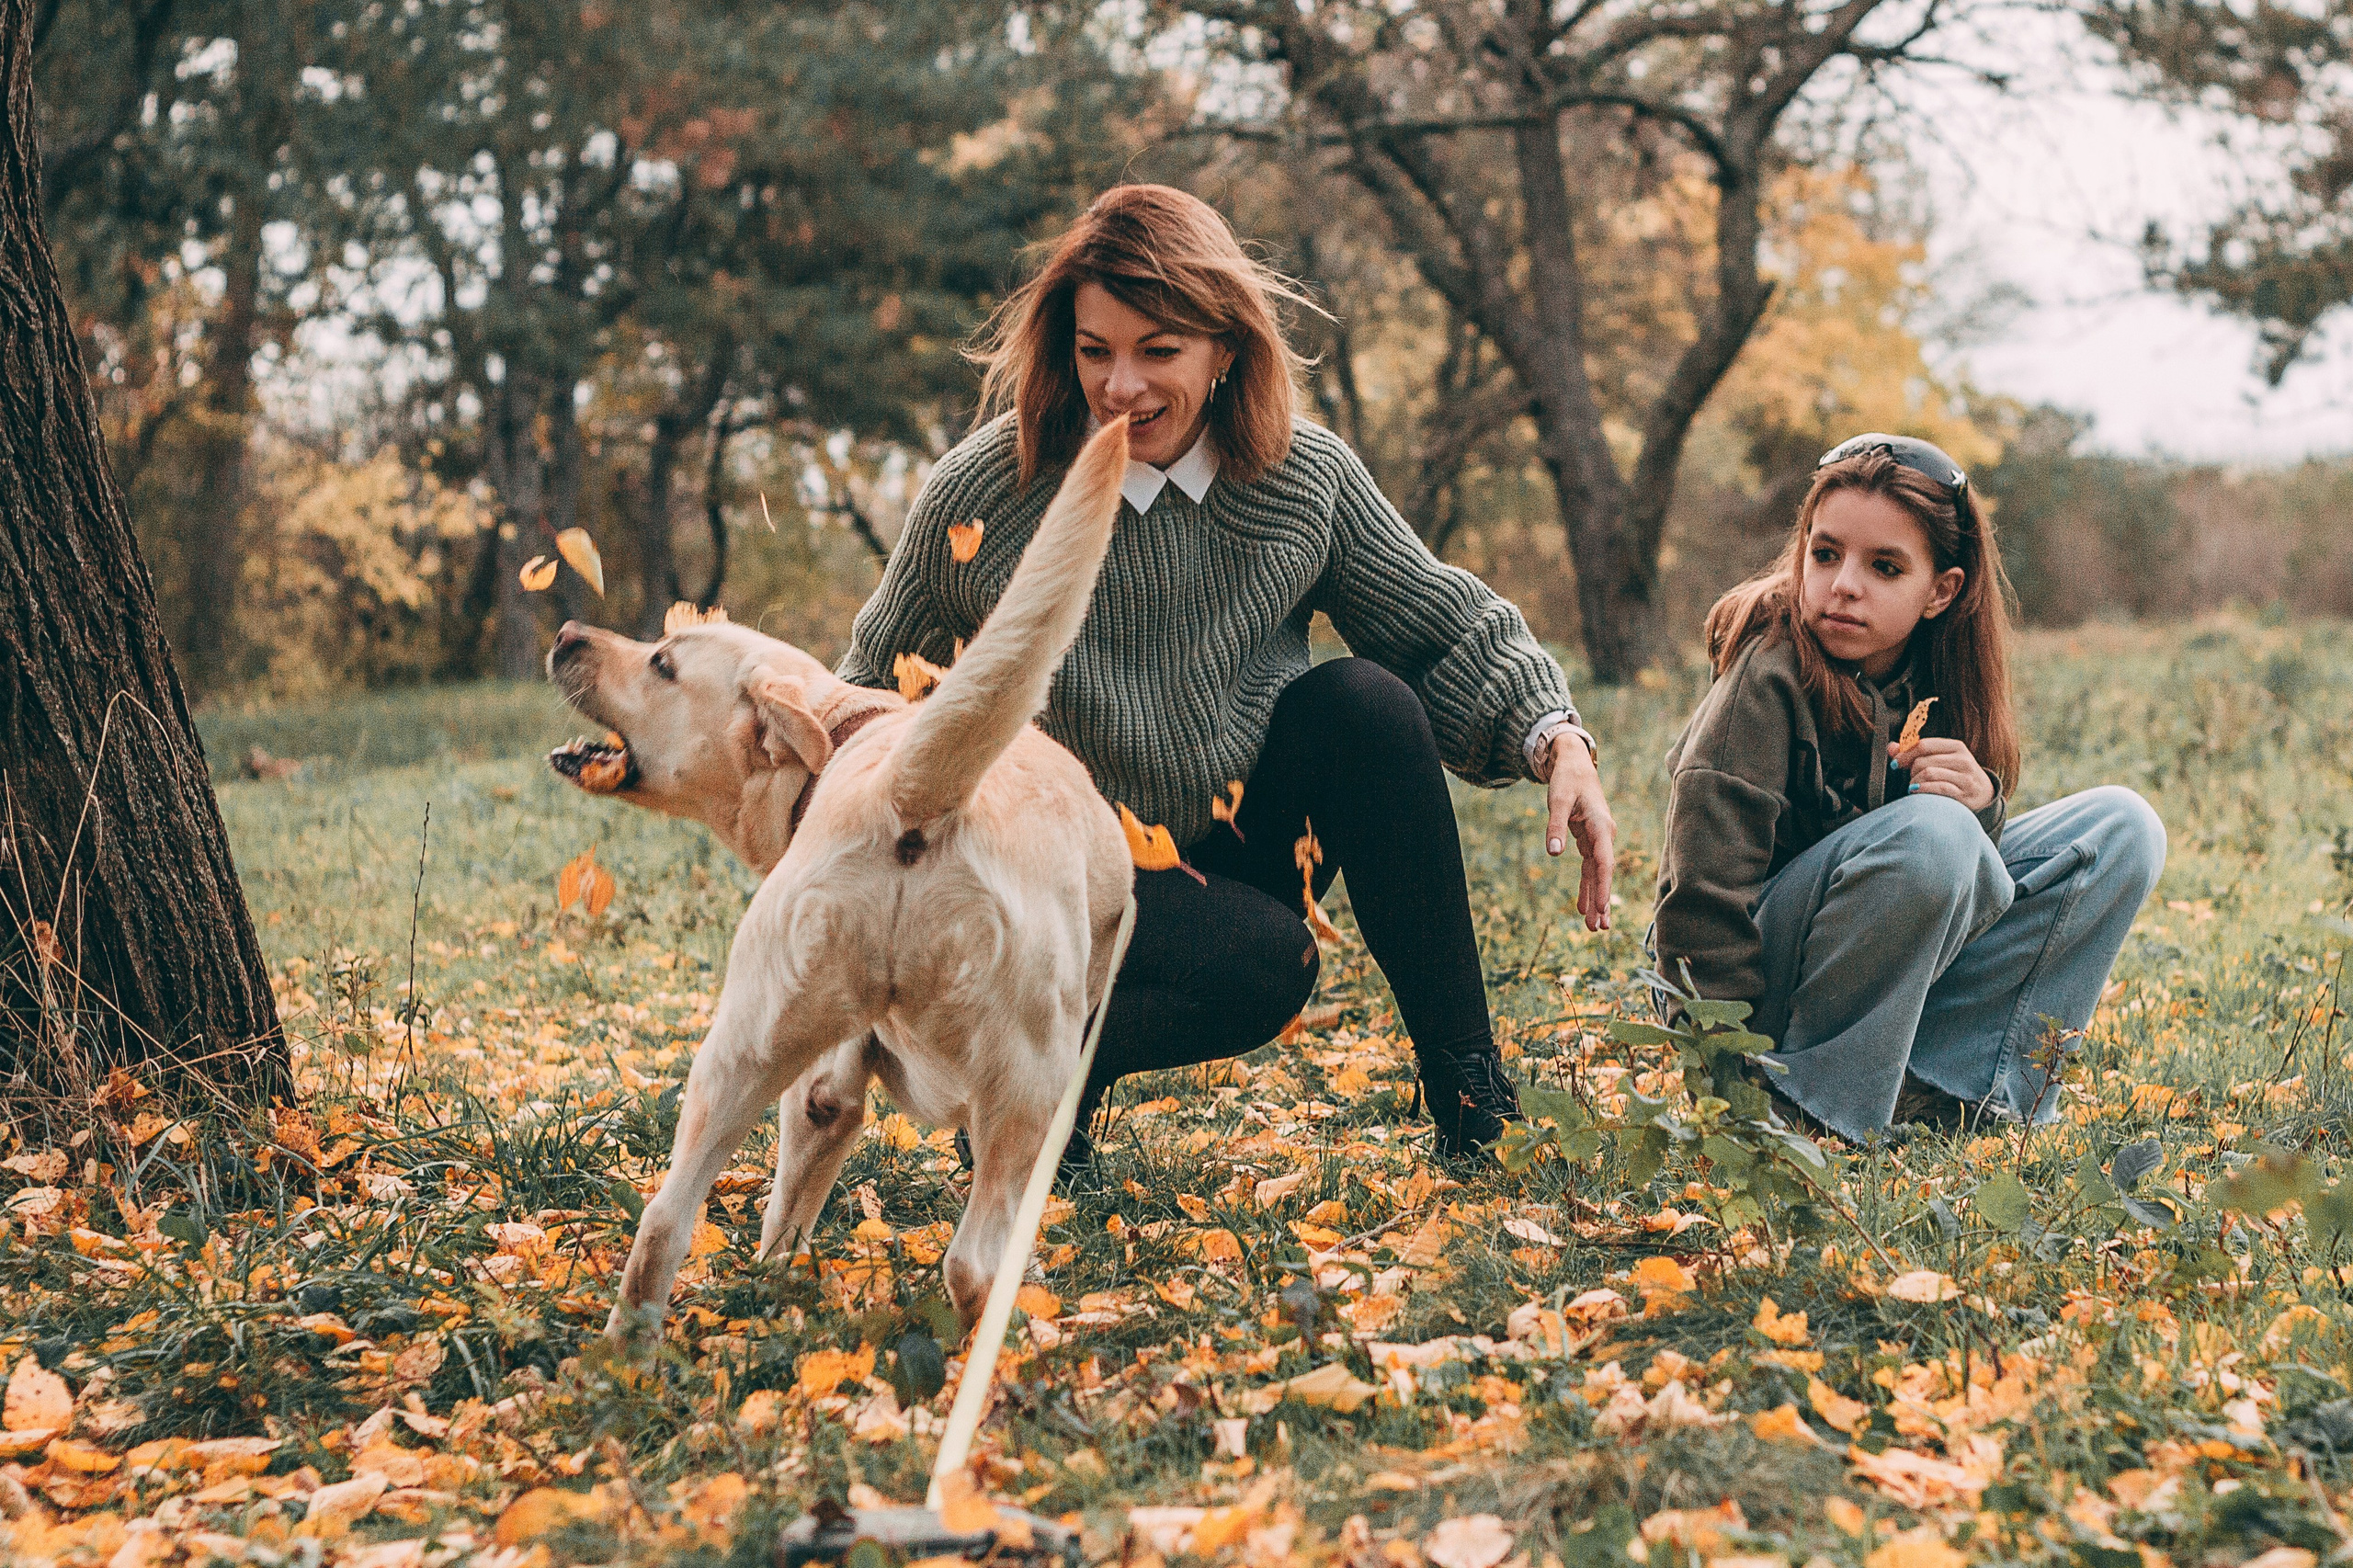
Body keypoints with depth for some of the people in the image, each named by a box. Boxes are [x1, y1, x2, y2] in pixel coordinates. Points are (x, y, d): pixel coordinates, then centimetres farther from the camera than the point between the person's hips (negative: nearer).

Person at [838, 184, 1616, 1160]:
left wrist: (1557, 740, -17)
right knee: (1259, 967, -33)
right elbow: (880, 699, 1)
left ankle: (1468, 1084, -17)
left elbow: (1448, 631, 0)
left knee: (1364, 703, -26)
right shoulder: (979, 496, -12)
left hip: (1249, 849, 4)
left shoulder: (1306, 480, -6)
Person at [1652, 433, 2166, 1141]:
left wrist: (1983, 810, -21)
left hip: (1889, 979, 7)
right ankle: (1815, 1110, -20)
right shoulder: (1772, 673, -20)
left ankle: (1944, 1092, -12)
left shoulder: (1939, 682, 0)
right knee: (1928, 834, -33)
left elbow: (1971, 881, 2)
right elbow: (1704, 891, -24)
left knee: (2121, 827, -3)